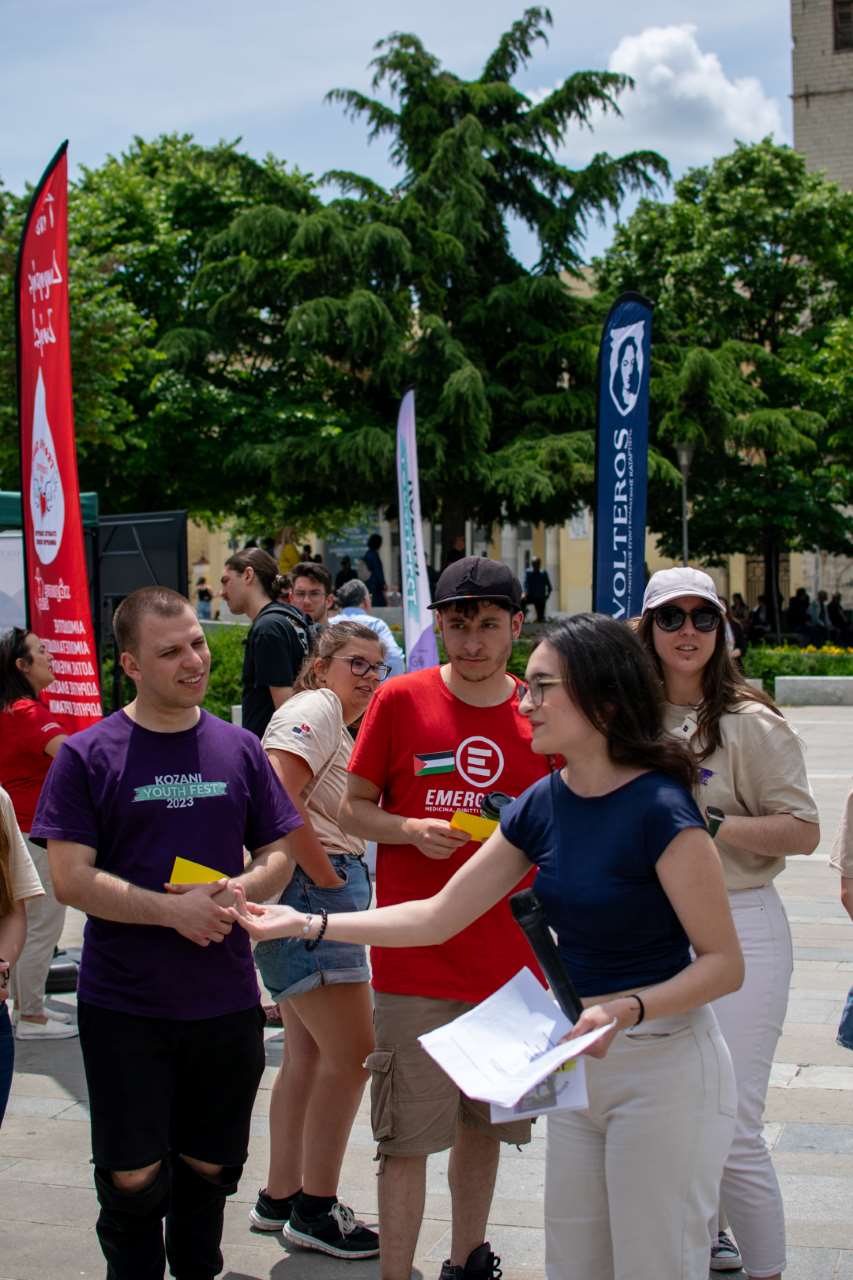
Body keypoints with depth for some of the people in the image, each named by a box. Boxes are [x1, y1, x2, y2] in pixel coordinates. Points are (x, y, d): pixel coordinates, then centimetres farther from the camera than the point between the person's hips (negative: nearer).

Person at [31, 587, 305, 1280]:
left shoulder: (240, 749, 5)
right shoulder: (87, 755, -6)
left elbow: (280, 854, 9)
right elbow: (72, 879, -11)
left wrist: (232, 892, -12)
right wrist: (174, 911, -19)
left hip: (225, 1001, 3)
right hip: (124, 1006, -3)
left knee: (209, 1168, 15)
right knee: (133, 1178, 3)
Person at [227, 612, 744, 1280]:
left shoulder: (661, 809, -19)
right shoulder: (543, 804, 2)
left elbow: (724, 962, -15)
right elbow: (439, 916, 6)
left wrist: (627, 1010, -29)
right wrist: (307, 923, 3)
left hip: (664, 1067, -7)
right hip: (581, 1058, 7)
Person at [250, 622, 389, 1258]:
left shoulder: (339, 724, 22)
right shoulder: (315, 707, -9)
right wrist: (326, 873, -17)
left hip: (323, 890, 11)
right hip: (312, 890, -11)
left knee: (309, 1054, 15)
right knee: (352, 1056, -8)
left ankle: (280, 1197, 24)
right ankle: (315, 1209, 2)